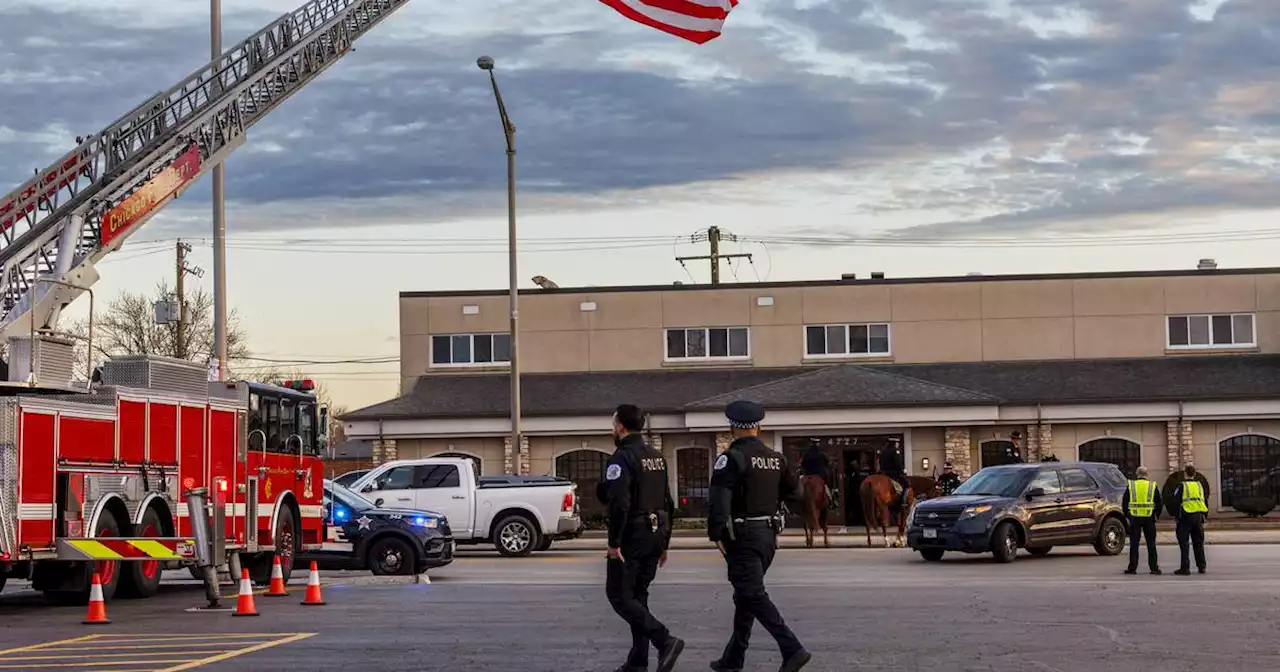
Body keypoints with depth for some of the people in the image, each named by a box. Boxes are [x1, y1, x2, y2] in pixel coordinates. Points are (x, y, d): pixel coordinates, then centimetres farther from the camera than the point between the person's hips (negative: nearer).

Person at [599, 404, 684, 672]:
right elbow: (668, 503, 17)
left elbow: (619, 504, -23)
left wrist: (614, 543, -19)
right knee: (638, 595, 14)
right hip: (655, 535, 8)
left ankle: (664, 641, -17)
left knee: (619, 595, -3)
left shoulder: (622, 458, -14)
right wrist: (664, 542, 21)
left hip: (632, 537, -8)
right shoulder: (657, 457, 13)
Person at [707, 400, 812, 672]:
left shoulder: (732, 458, -12)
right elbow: (795, 492, 15)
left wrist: (716, 534, -18)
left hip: (742, 536, -7)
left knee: (753, 595, -9)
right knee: (745, 595, 16)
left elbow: (720, 499, -22)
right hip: (768, 534, 7)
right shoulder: (776, 458, 8)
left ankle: (792, 650, -20)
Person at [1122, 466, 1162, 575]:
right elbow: (1158, 503, 5)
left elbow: (1124, 503, 3)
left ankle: (1132, 567, 2)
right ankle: (1154, 567, 4)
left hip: (1135, 518, 0)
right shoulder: (1153, 486, 2)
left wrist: (1127, 515, 14)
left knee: (1134, 543, 3)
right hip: (1149, 518, 0)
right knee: (1151, 543, 6)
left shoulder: (1131, 486, 1)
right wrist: (1157, 515, 18)